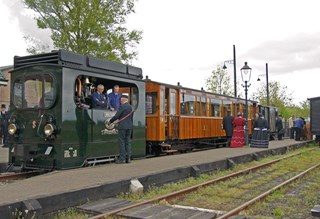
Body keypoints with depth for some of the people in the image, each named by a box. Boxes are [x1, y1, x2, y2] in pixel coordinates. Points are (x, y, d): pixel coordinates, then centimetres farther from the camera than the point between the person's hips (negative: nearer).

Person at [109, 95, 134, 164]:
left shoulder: (122, 106, -11)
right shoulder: (131, 107, 12)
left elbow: (116, 116, -12)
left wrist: (110, 121, 2)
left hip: (122, 127, -7)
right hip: (129, 127, 7)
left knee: (122, 142, -3)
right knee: (127, 142, 10)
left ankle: (122, 158, -3)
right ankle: (128, 158, 11)